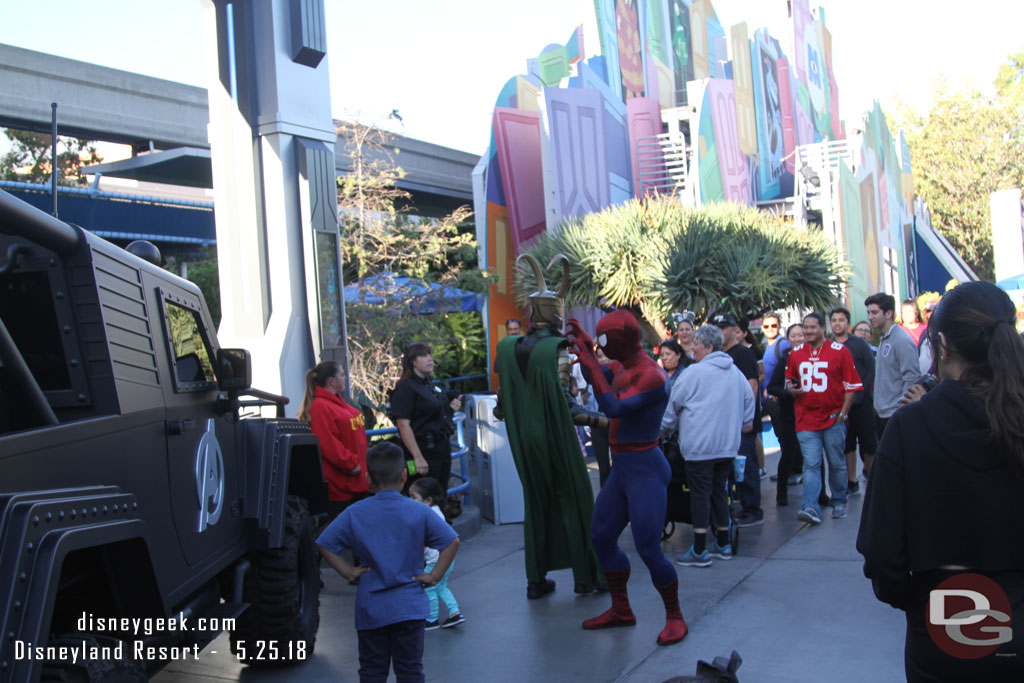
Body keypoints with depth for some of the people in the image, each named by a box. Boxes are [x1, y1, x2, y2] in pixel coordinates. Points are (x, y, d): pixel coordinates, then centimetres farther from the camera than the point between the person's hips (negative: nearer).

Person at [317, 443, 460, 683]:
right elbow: (452, 541, -10)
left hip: (370, 607, 1)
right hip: (409, 607, -1)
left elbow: (325, 544, -2)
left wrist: (348, 571, 2)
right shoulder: (419, 512, -7)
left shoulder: (354, 513, -3)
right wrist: (435, 575, -4)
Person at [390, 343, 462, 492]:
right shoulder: (405, 388, -11)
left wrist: (450, 408, 7)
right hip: (425, 452, -9)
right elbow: (403, 425, -20)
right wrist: (418, 457, -25)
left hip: (443, 450, 9)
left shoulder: (431, 386, 15)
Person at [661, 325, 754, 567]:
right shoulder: (736, 373, 9)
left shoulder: (695, 372, -10)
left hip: (700, 446, -7)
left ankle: (699, 551, -1)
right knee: (720, 492, 16)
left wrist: (664, 428, 15)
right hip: (728, 446, 7)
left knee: (700, 494, -2)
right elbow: (749, 401, 18)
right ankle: (723, 544, 23)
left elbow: (673, 405, -1)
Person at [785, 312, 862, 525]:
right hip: (806, 419, 2)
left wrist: (843, 413, -6)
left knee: (837, 463, 9)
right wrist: (791, 389, -2)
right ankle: (810, 508, -13)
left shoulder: (840, 351, -2)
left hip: (833, 418, -1)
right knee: (811, 465, -7)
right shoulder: (795, 353, 8)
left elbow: (852, 385, -1)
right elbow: (789, 380, 21)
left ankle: (839, 503, 26)